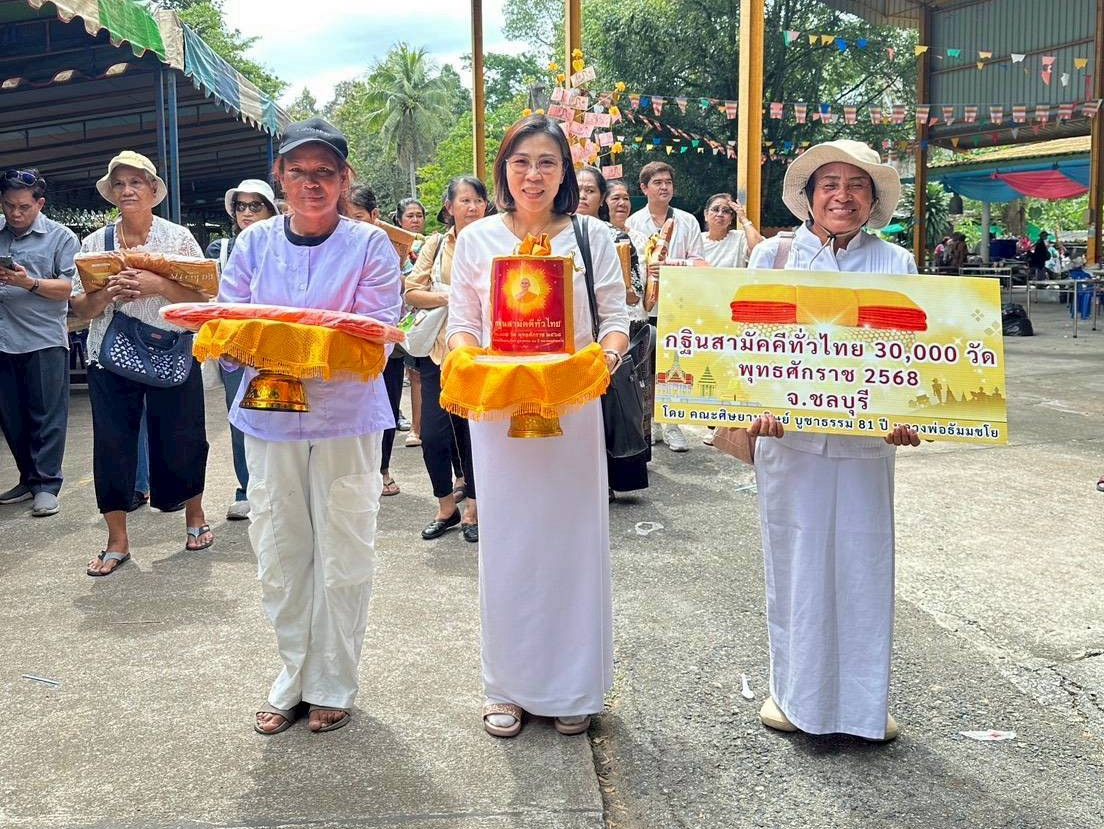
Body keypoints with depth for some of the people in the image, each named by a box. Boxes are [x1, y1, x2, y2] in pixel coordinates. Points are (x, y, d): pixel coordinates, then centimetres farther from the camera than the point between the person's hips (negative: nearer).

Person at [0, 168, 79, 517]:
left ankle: (47, 485, 4)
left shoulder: (61, 237, 1)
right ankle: (28, 480, 21)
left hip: (43, 340, -4)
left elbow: (69, 288, -6)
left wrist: (29, 283, -20)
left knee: (47, 418, -1)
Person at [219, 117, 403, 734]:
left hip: (347, 417, -3)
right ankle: (294, 677, 27)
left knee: (342, 556, 3)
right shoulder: (255, 242, 8)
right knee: (279, 554, 9)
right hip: (269, 414, 3)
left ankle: (333, 684, 21)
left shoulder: (370, 244, -2)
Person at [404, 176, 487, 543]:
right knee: (433, 433, 1)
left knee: (475, 433, 4)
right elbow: (411, 292, 3)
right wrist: (447, 297, -11)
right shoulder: (436, 245, 10)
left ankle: (472, 510, 22)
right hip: (438, 350, 2)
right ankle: (446, 506, 22)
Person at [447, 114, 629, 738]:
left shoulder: (592, 236, 5)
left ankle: (574, 686, 19)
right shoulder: (477, 239, 7)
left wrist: (609, 352, -17)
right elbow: (462, 324, 7)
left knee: (572, 538, 4)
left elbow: (616, 317, 4)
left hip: (573, 407, 0)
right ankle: (509, 686, 19)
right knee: (507, 541, 4)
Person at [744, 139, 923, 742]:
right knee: (793, 561, 6)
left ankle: (864, 698, 22)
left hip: (866, 439, 1)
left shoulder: (896, 264, 5)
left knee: (864, 563, 6)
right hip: (789, 434, -1)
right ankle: (793, 691, 23)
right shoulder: (774, 255, 3)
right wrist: (757, 406, -16)